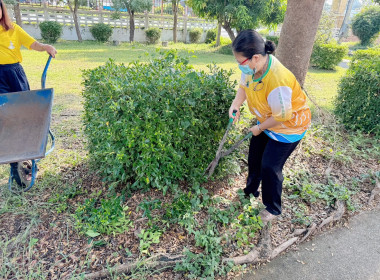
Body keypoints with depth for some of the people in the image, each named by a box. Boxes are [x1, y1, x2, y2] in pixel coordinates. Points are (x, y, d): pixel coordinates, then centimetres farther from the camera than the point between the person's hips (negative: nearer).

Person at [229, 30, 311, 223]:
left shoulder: (278, 82, -41)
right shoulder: (252, 66, -18)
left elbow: (281, 116, -28)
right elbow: (244, 86, 0)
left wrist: (259, 128, -13)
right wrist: (235, 105, -18)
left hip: (289, 125, -8)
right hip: (267, 120, 8)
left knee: (270, 166, -4)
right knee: (254, 158, 17)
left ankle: (273, 209, 22)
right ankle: (250, 192, 42)